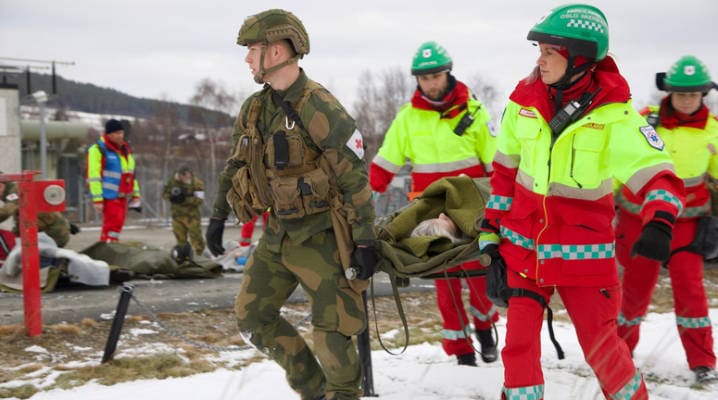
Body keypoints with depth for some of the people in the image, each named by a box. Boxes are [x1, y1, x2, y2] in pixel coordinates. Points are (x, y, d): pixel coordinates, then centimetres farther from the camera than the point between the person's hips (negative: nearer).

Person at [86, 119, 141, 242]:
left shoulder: (125, 150, 18)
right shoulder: (98, 150, -8)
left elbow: (131, 174, 26)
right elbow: (93, 176, -14)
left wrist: (135, 195, 21)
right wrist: (97, 199, -19)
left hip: (122, 196, 8)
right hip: (109, 195, -8)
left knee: (117, 225, 9)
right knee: (113, 224, -17)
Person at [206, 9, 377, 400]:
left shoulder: (320, 109, -19)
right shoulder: (255, 109, 4)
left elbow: (355, 179, -18)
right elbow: (235, 166, 18)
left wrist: (364, 242, -18)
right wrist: (218, 215, 18)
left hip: (319, 236, -8)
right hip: (278, 233, 8)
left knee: (331, 328, -2)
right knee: (252, 315, 10)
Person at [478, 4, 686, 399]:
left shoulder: (613, 113, -16)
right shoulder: (525, 99, -4)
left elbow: (657, 173, -19)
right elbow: (505, 168, 8)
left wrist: (658, 224, -37)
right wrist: (491, 227, 10)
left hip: (582, 248, -3)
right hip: (524, 244, 3)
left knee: (599, 342, 0)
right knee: (519, 340, 4)